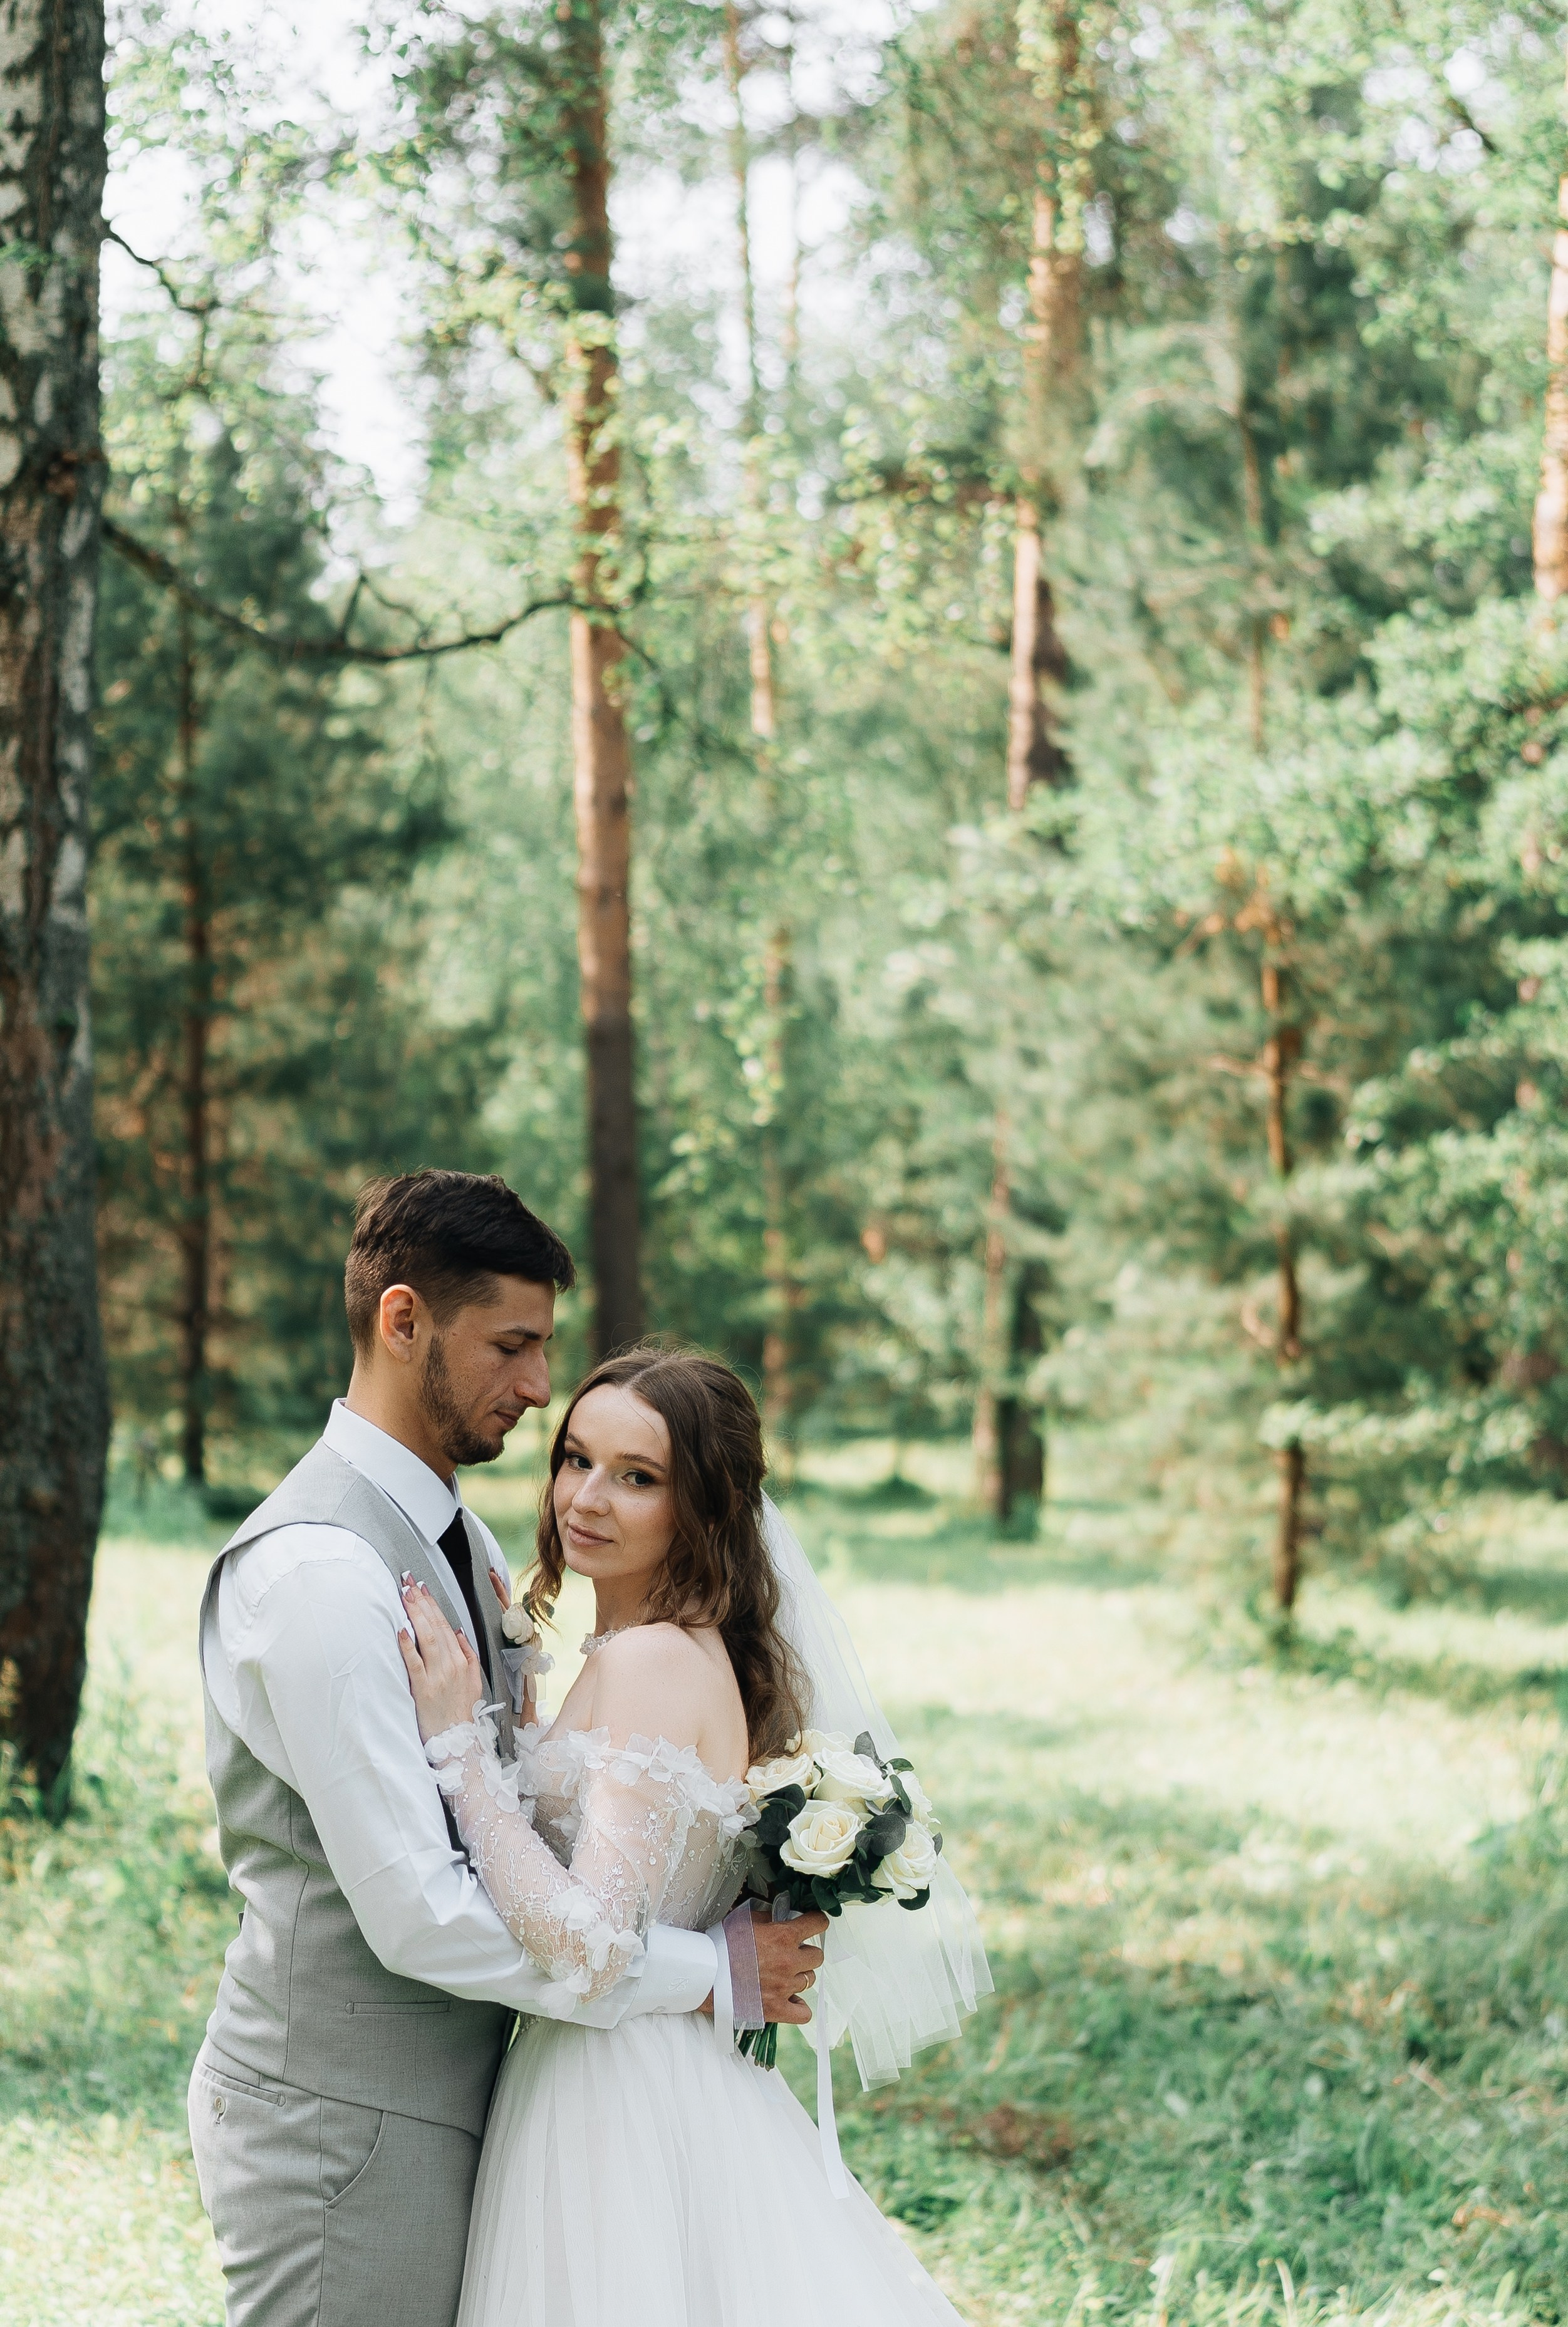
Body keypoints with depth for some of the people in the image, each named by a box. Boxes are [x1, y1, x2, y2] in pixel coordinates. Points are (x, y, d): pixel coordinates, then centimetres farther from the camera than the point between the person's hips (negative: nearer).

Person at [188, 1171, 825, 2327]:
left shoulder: (456, 1536, 11)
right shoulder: (319, 1571, -21)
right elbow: (418, 1916, -25)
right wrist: (703, 1967, -17)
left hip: (442, 2092, 9)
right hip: (348, 2128, -9)